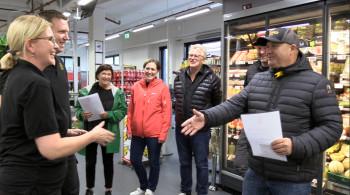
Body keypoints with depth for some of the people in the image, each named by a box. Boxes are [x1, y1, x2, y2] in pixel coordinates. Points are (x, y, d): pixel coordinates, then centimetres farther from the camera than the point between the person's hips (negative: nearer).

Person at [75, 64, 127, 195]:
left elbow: (122, 110, -3)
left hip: (108, 132, 0)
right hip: (90, 131, 1)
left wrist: (109, 115, -19)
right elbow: (78, 108, 5)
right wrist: (82, 114, -17)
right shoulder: (86, 91, 0)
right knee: (90, 162, 12)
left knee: (108, 162, 12)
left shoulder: (118, 92, -1)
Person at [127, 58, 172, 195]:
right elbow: (131, 110, 9)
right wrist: (129, 129, 7)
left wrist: (163, 133, -11)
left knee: (154, 162, 9)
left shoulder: (162, 87, -6)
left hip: (154, 133, -4)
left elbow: (167, 112, -8)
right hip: (137, 132, 4)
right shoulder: (136, 86, 5)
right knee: (134, 160, 13)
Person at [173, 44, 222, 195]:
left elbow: (216, 103, 1)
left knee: (201, 164, 6)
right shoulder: (179, 77, 4)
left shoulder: (212, 79, -10)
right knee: (184, 162, 18)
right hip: (181, 127, 5)